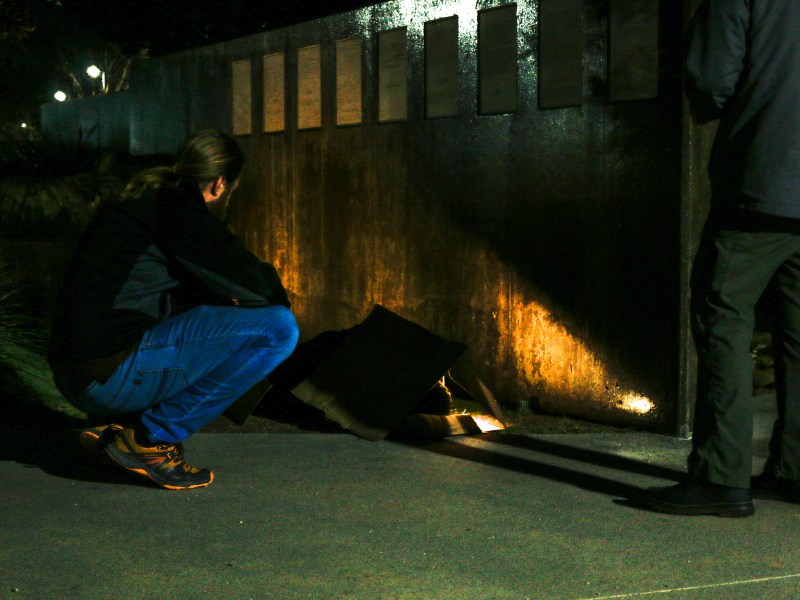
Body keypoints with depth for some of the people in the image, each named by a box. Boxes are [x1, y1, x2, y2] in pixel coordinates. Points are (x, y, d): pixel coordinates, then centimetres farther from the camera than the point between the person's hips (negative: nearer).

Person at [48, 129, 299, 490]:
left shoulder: (145, 201, 21)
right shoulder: (176, 206, -7)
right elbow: (254, 284, -10)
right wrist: (278, 296, 12)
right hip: (110, 374, -10)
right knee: (278, 328, -11)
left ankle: (115, 423, 15)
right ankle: (150, 438, -6)